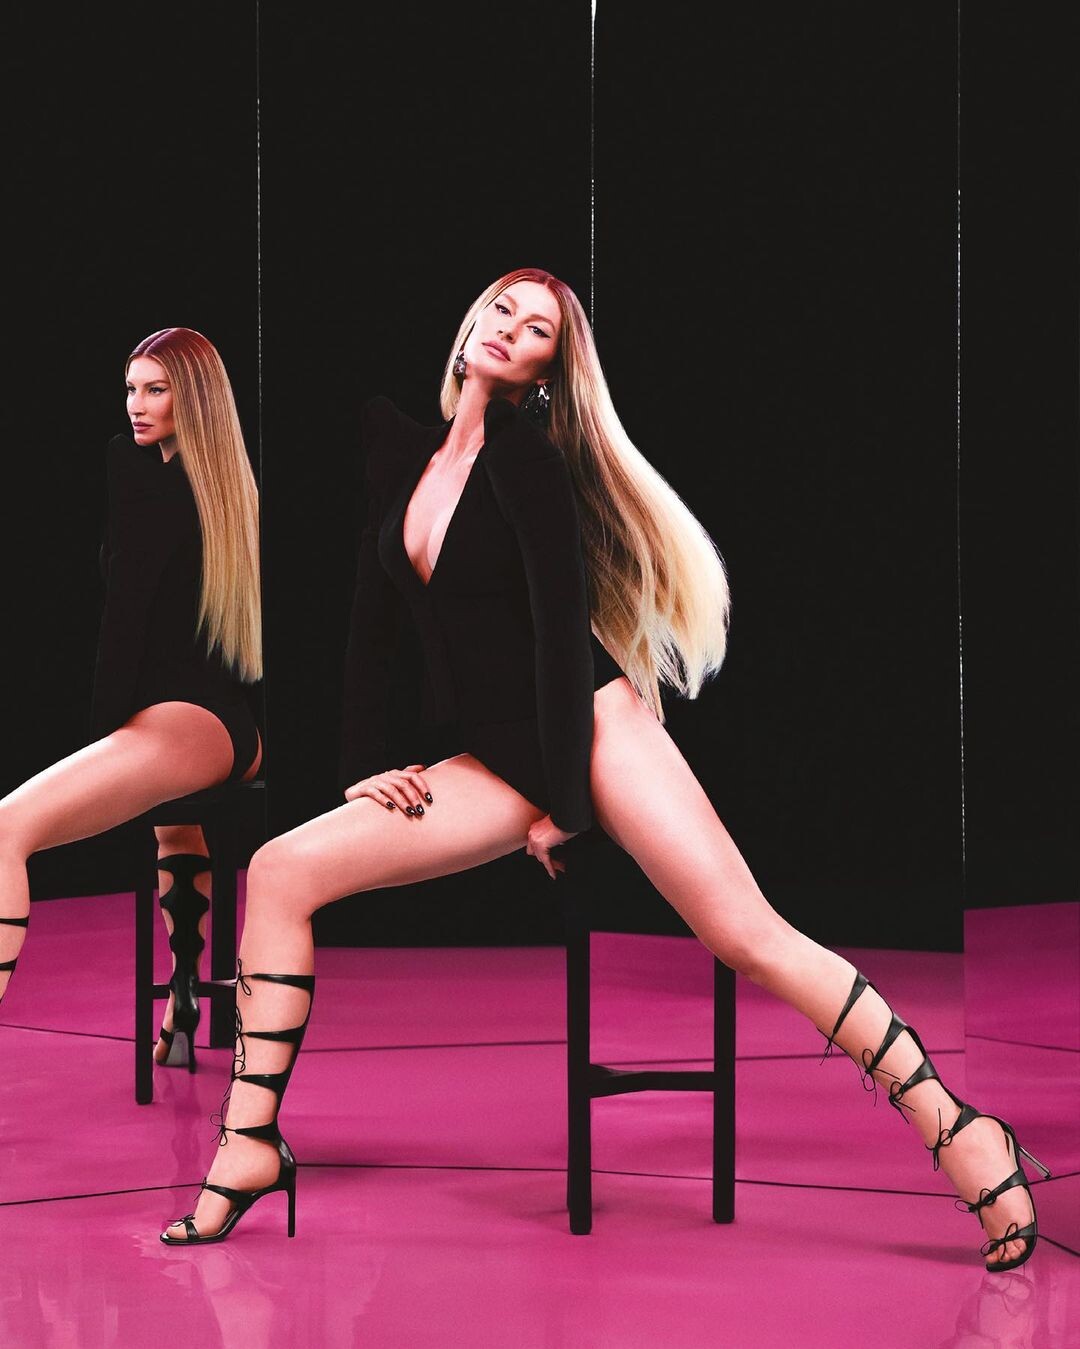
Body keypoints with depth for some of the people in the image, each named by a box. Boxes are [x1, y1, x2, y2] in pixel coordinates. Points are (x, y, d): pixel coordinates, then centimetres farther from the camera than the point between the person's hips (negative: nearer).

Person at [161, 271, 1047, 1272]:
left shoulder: (525, 455, -6)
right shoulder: (401, 450, 12)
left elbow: (562, 622, -11)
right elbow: (374, 617, 15)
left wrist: (567, 802, -14)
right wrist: (363, 766, 7)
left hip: (589, 723, -6)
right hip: (494, 762, 6)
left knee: (745, 935, -18)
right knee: (279, 872, -8)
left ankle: (959, 1133, -13)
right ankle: (250, 1147, -7)